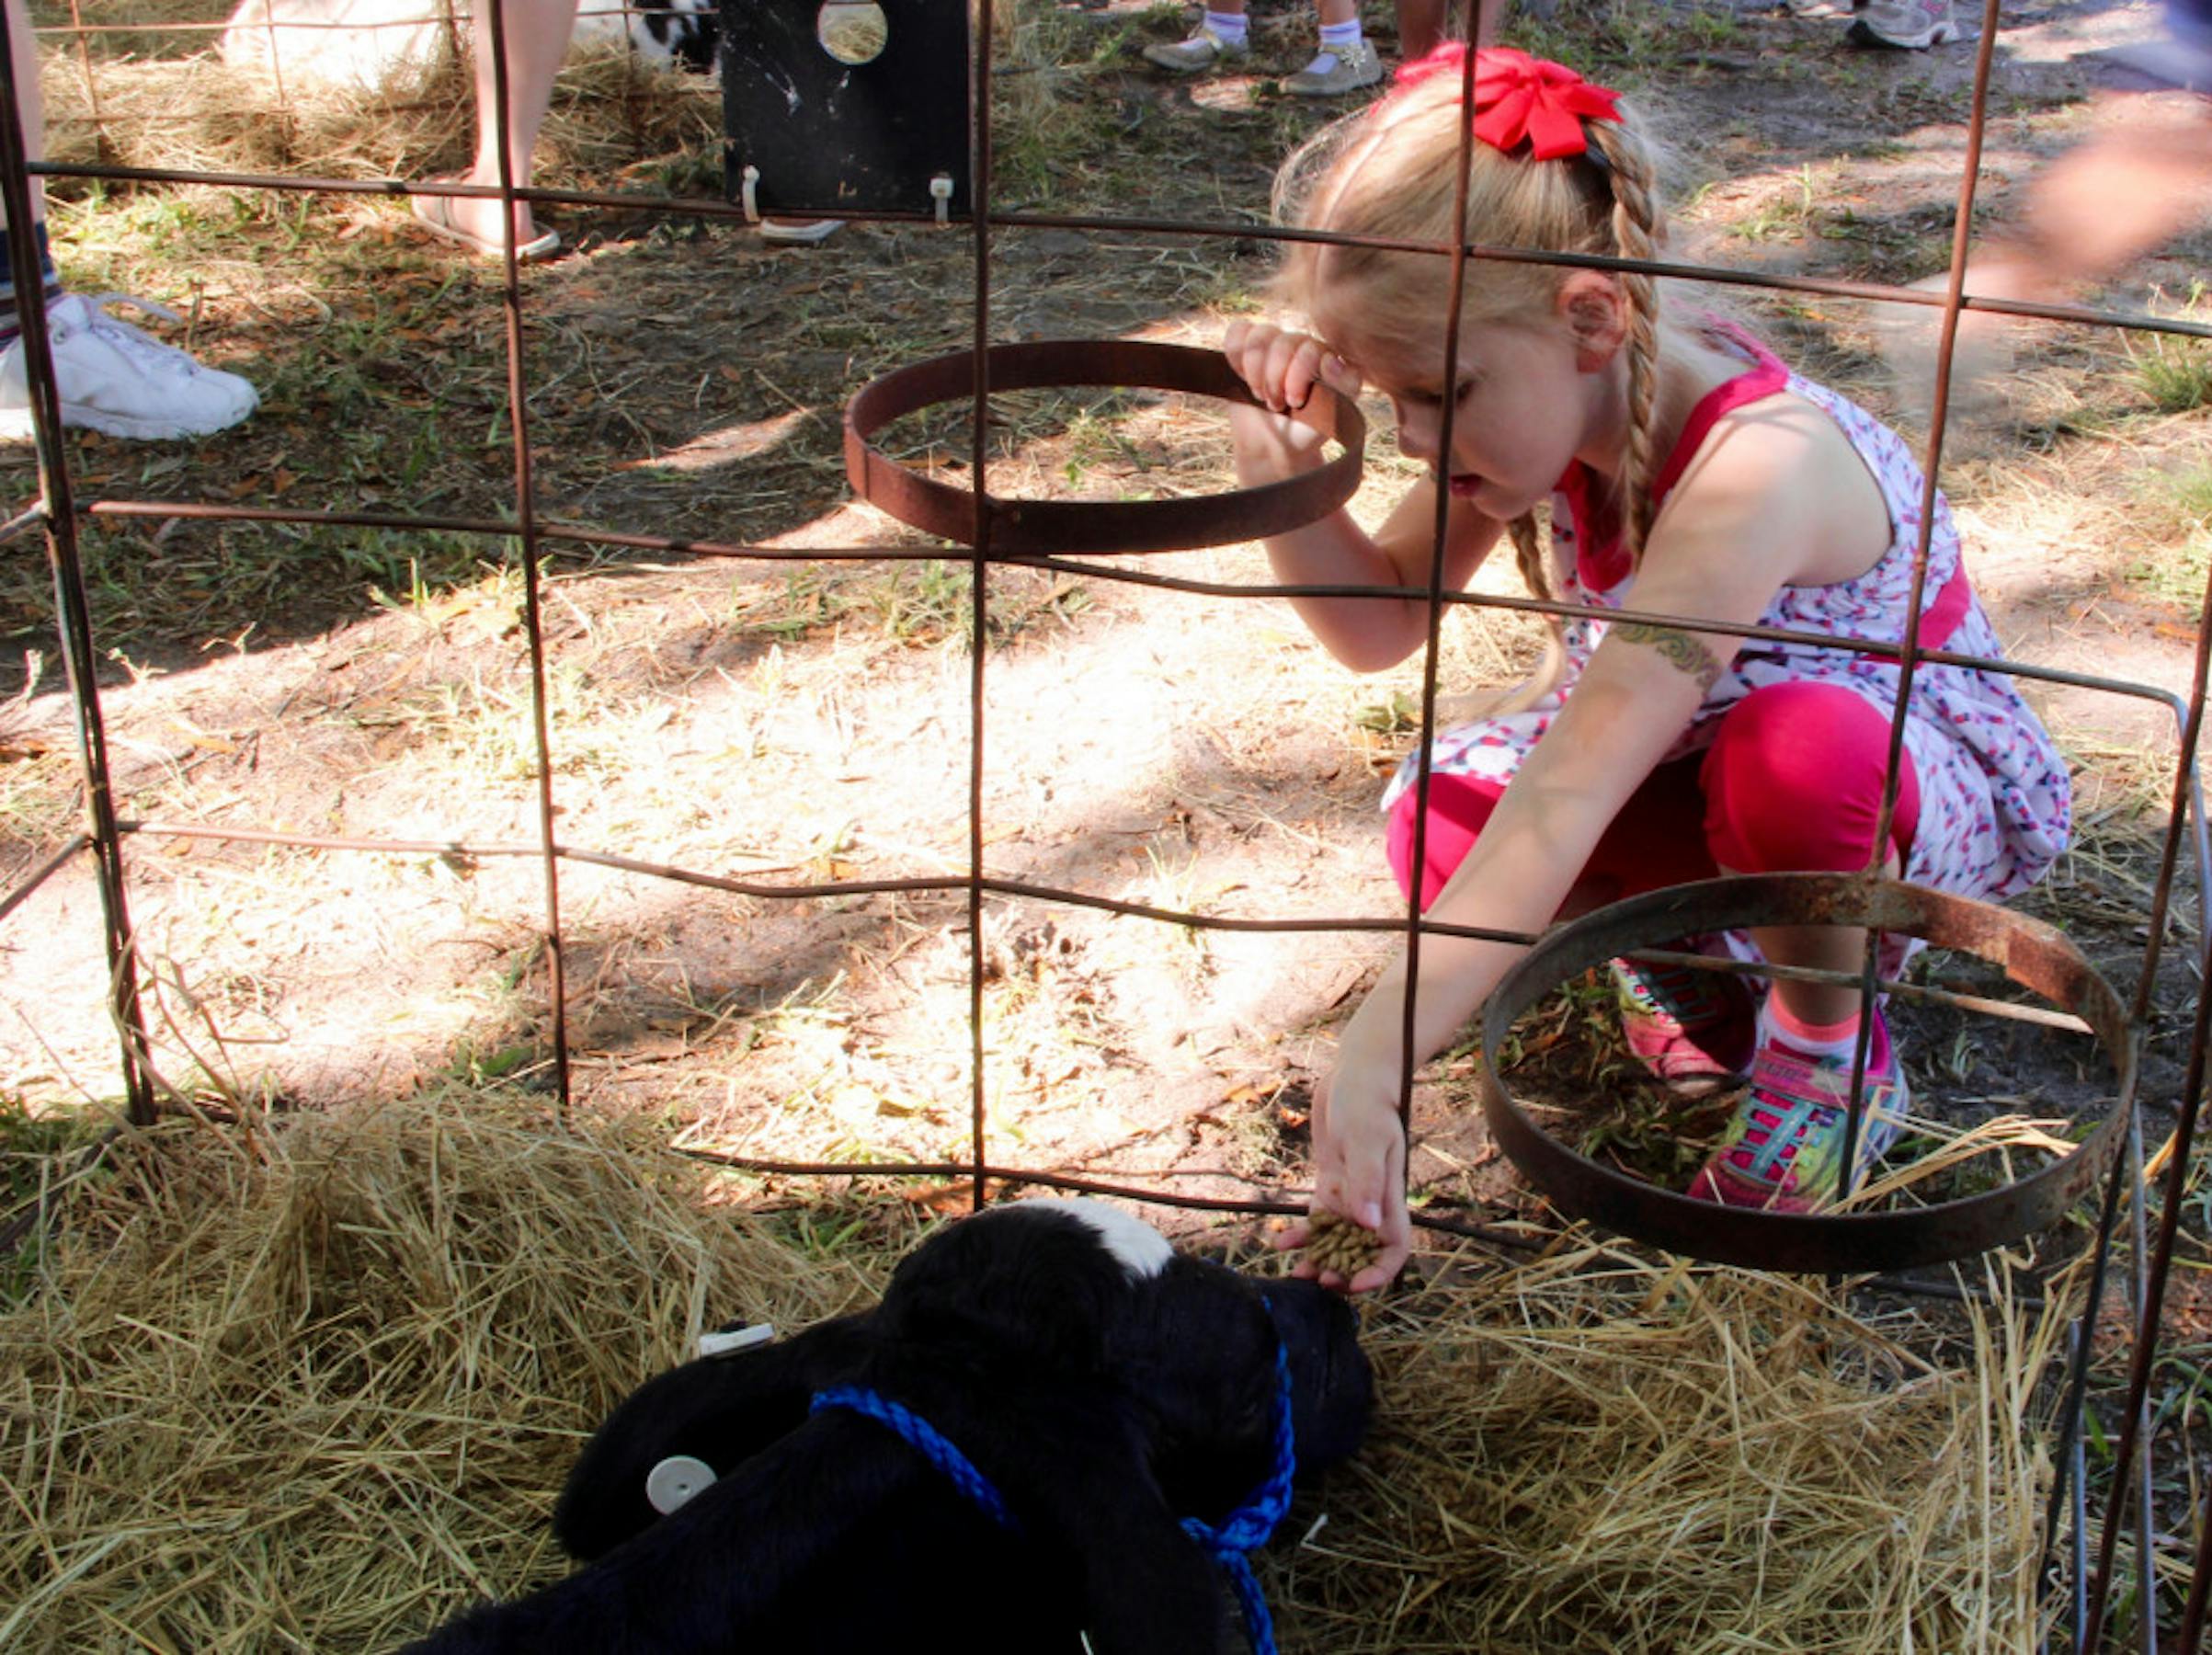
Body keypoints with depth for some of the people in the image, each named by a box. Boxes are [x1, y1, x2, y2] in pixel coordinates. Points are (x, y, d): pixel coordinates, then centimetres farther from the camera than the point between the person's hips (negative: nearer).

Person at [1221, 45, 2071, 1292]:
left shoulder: (1749, 466, -39)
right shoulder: (1548, 401, -15)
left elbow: (1570, 790, -47)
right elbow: (1383, 625, -4)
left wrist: (1373, 1057, -51)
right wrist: (1287, 472, -24)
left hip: (1930, 785, -6)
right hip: (1688, 754, 6)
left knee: (1794, 745, -41)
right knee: (1445, 826, -19)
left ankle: (1831, 1050, -10)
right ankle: (1684, 927, 12)